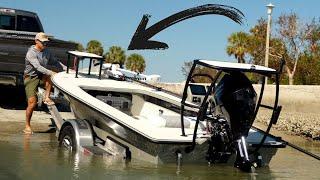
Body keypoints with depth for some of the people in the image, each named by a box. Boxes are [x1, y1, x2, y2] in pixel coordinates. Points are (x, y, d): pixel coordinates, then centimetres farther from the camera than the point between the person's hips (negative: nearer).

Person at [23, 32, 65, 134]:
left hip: (42, 77, 6)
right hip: (31, 78, -6)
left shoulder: (46, 52, 7)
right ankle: (27, 126, -1)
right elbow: (38, 67, -29)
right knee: (32, 103, -15)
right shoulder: (31, 53, -15)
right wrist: (51, 73, -39)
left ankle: (47, 98, -17)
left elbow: (55, 63, 14)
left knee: (50, 76, -27)